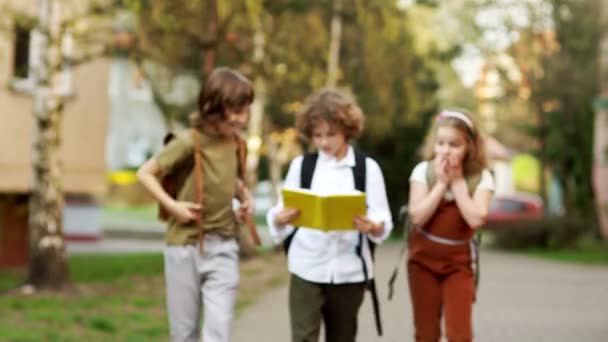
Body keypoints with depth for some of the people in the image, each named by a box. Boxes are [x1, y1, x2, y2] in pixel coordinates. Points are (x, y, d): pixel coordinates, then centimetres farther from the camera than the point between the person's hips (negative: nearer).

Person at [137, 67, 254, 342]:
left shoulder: (234, 144, 3)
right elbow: (145, 173, -8)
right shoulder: (190, 142, -14)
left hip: (223, 247, 4)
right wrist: (172, 206, -18)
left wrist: (245, 196, 4)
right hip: (185, 246, -3)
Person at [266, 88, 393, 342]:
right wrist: (281, 218, -22)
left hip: (349, 270, 0)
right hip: (307, 268, 0)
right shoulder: (301, 165, 4)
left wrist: (372, 226, -25)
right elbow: (279, 215, 1)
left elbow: (383, 222, -3)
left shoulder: (367, 168, 0)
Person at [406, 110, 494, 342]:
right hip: (424, 258, 1)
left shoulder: (481, 177, -9)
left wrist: (457, 181, -18)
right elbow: (417, 216, -17)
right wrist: (442, 183, -18)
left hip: (459, 261, -1)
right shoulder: (423, 171, -8)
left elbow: (475, 219, -23)